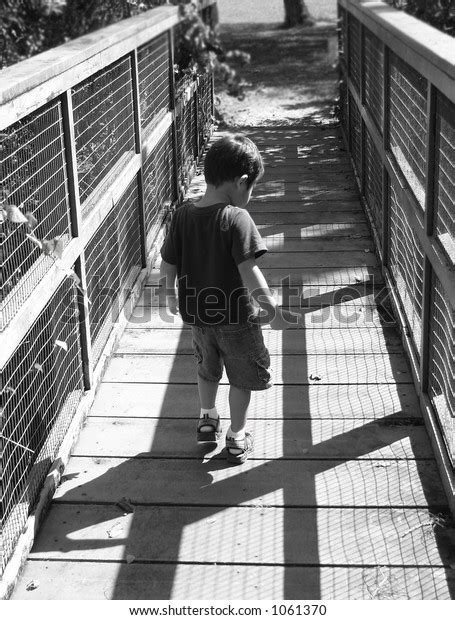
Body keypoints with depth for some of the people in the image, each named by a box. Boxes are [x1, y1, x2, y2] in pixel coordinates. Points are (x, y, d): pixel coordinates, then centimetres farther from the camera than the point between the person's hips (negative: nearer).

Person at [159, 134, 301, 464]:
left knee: (208, 369, 29)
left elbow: (168, 264, 1)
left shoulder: (183, 215, -6)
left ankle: (208, 418, 46)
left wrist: (169, 296, 18)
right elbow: (248, 270, -29)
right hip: (236, 316, -5)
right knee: (242, 377, 16)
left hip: (197, 313, 5)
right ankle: (237, 438, 27)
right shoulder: (237, 218, -23)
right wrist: (272, 310, -25)